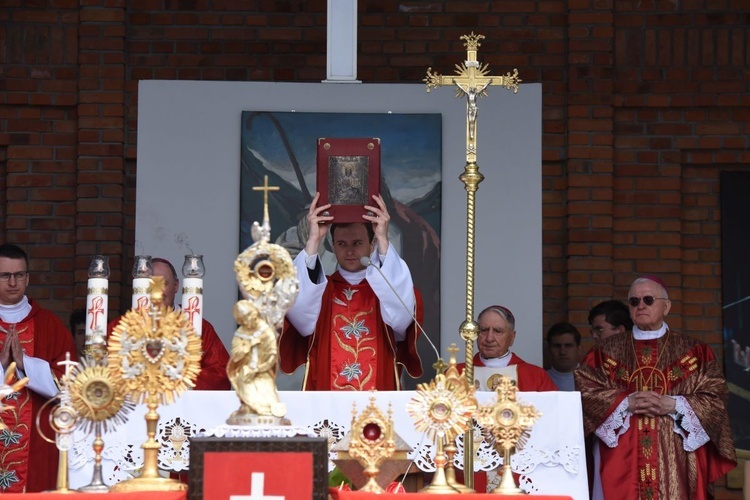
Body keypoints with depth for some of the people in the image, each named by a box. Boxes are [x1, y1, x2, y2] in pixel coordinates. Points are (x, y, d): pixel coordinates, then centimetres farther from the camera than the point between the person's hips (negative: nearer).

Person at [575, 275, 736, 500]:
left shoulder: (694, 352, 8)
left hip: (676, 458, 0)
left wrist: (673, 405, -12)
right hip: (623, 458, 1)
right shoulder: (607, 351, 10)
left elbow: (715, 397, 1)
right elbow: (585, 392, 1)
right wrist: (626, 403, -12)